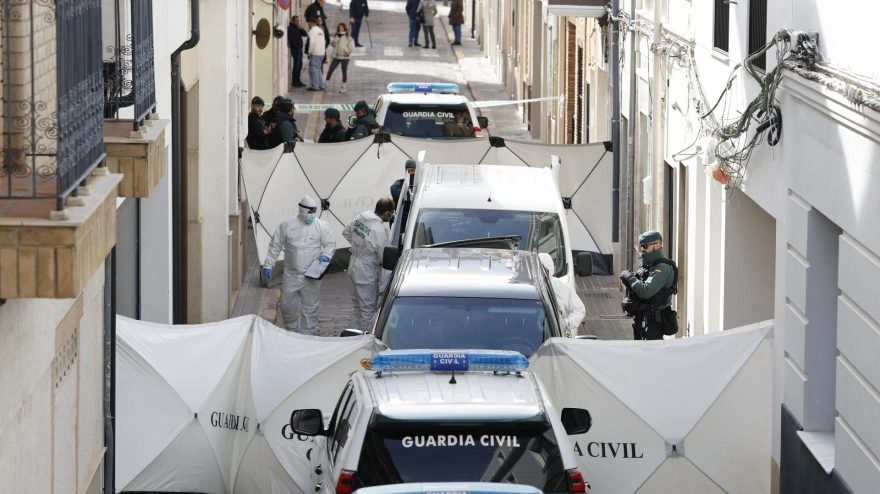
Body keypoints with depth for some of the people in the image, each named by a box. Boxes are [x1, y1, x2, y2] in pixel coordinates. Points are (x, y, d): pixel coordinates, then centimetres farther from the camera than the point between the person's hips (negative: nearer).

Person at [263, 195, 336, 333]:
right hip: (291, 275, 1)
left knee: (310, 308, 4)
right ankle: (293, 331, 29)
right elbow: (275, 246, 5)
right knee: (287, 306, 8)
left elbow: (330, 244, 5)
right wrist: (268, 265, 2)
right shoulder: (287, 225, -2)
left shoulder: (322, 226, -4)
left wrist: (326, 255, -16)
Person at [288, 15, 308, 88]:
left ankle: (298, 81, 16)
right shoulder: (290, 28, -9)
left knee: (299, 66, 10)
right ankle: (294, 82, -6)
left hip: (299, 49, 9)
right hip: (295, 49, -9)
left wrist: (301, 29, -8)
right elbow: (291, 40, -15)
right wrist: (297, 48, -14)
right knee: (296, 66, -9)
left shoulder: (298, 28, 17)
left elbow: (305, 34, 8)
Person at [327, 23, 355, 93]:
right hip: (336, 56, 4)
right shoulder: (337, 36, 9)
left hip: (345, 57, -4)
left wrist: (343, 49, -19)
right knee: (330, 70, 0)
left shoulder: (349, 38, -6)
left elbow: (351, 49, -12)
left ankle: (343, 87, 12)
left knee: (344, 72, 5)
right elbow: (333, 44, -6)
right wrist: (337, 37, -16)